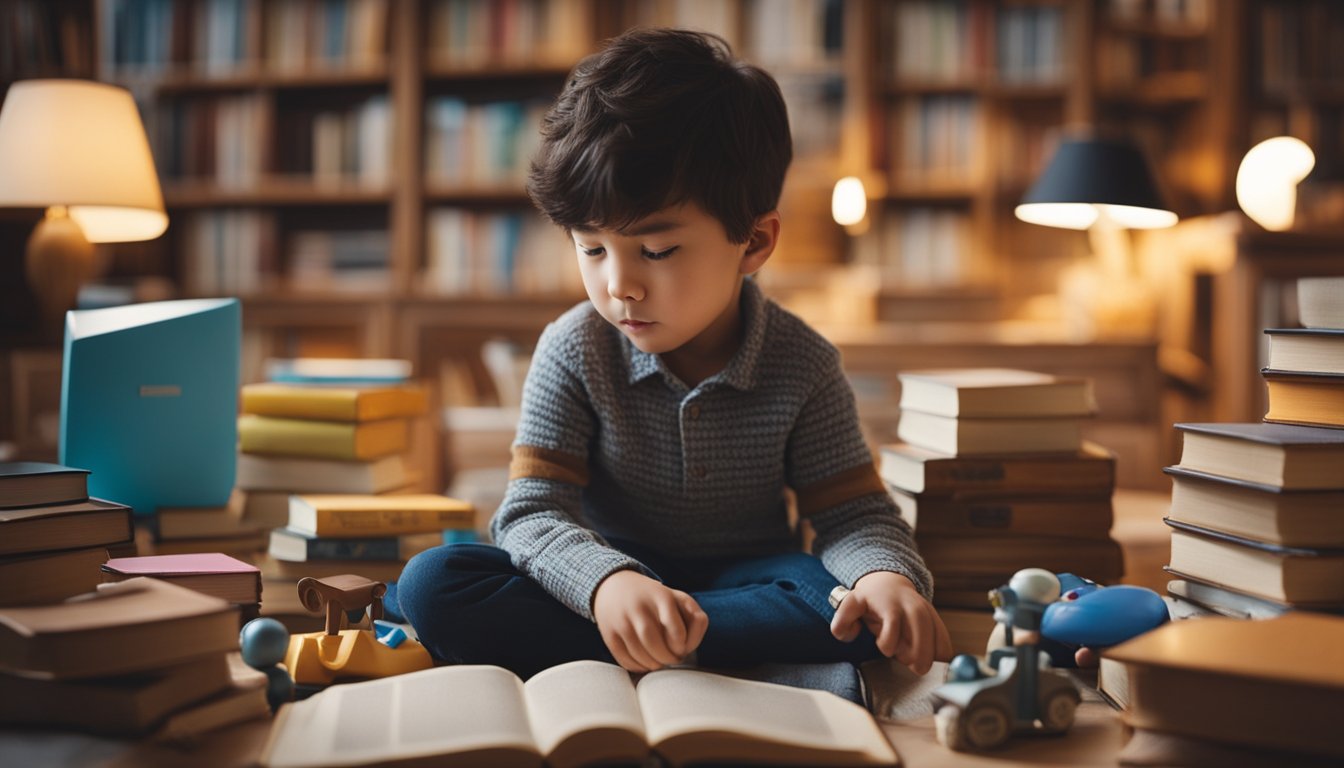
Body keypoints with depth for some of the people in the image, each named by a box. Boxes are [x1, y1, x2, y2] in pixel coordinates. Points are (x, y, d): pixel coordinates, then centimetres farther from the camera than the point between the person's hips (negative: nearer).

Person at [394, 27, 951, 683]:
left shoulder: (801, 364, -9)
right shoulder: (574, 352, -10)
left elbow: (853, 512, -6)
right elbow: (532, 512, -16)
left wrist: (886, 573, -32)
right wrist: (607, 581, -39)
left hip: (745, 578, 0)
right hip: (606, 574, 1)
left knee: (865, 614, -32)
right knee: (432, 583, -25)